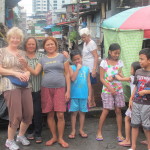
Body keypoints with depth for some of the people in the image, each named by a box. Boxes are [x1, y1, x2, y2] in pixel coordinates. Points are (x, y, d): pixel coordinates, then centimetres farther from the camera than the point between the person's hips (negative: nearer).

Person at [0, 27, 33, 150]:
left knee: (29, 114, 7)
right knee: (16, 115, -6)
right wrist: (15, 73, -15)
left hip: (25, 85, 5)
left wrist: (27, 73, -8)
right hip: (11, 86, -5)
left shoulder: (22, 53, 16)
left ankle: (21, 135, 31)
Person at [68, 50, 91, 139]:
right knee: (74, 112, 5)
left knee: (82, 112, 11)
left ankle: (81, 130, 23)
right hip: (74, 94, -2)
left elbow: (89, 83, 8)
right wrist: (77, 68, -13)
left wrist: (89, 95, 6)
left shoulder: (86, 68, 6)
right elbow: (73, 78, -18)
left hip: (84, 94, 2)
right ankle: (73, 131, 16)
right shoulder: (72, 68, -1)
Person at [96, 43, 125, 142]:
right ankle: (99, 132, 9)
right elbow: (102, 78, -7)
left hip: (118, 89, 3)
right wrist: (110, 88, -15)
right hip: (107, 90, -3)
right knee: (106, 111, -4)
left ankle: (120, 133, 13)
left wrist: (120, 74, -15)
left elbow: (121, 77, 8)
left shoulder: (120, 62, 4)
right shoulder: (104, 62, -6)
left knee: (118, 110, 5)